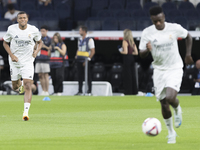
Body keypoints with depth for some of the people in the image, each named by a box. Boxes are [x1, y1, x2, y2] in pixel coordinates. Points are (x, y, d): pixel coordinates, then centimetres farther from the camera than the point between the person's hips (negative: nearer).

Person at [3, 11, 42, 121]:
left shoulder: (33, 30, -6)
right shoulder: (12, 29, -6)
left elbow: (40, 42, 12)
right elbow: (5, 43, 6)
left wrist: (36, 51, -8)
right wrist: (11, 55, -9)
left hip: (27, 62, -2)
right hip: (14, 61, 2)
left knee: (28, 87, -15)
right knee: (15, 87, 12)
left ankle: (26, 111, -16)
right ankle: (20, 85, 50)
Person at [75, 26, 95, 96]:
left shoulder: (89, 40, -6)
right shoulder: (79, 40, 16)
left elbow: (93, 51, -9)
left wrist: (88, 59, -15)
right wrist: (76, 56, 8)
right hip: (79, 60, 7)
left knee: (88, 76, -2)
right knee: (80, 76, 7)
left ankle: (89, 91, 3)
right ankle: (80, 91, 11)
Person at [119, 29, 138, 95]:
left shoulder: (125, 42, -10)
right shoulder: (132, 42, 11)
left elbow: (125, 52, -18)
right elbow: (136, 52, 10)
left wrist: (121, 52, 0)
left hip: (127, 58, -7)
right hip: (132, 59, 7)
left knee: (127, 75, -3)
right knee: (133, 75, 10)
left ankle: (128, 91, -4)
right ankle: (134, 91, 13)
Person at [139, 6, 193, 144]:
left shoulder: (174, 28, -10)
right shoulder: (147, 33, -8)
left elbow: (188, 36, 10)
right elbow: (142, 54, -3)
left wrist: (188, 54, 3)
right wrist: (147, 50, -26)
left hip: (175, 69, -2)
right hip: (159, 70, 2)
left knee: (170, 98, -24)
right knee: (164, 104, 3)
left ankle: (178, 109, 13)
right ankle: (171, 133, 22)